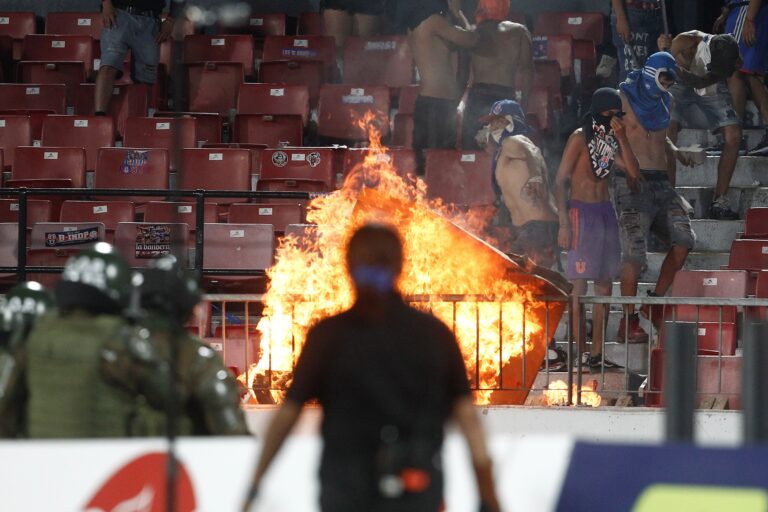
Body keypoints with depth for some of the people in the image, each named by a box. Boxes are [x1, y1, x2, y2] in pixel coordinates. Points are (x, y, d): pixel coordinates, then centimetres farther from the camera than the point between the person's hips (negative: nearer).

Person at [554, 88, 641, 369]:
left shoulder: (611, 141, 14)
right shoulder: (580, 138, -5)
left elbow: (633, 172, 1)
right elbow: (560, 181, -8)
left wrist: (621, 137, -6)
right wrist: (564, 222, -16)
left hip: (606, 212, 7)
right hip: (581, 211, -7)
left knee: (605, 283, 5)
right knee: (580, 282, -9)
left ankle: (597, 352, 8)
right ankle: (581, 351, -10)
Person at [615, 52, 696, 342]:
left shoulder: (665, 101, 18)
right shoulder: (624, 98, -1)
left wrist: (674, 152, 14)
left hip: (661, 184, 6)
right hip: (631, 183, -6)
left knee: (684, 239, -9)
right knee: (635, 252, -13)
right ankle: (628, 322, -6)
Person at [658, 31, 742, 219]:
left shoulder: (733, 60, -26)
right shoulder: (685, 42, -33)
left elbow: (702, 82, -31)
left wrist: (679, 70, -45)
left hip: (712, 90, 2)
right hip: (681, 88, -2)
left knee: (734, 135, -16)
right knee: (668, 129, -28)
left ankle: (720, 200, -8)